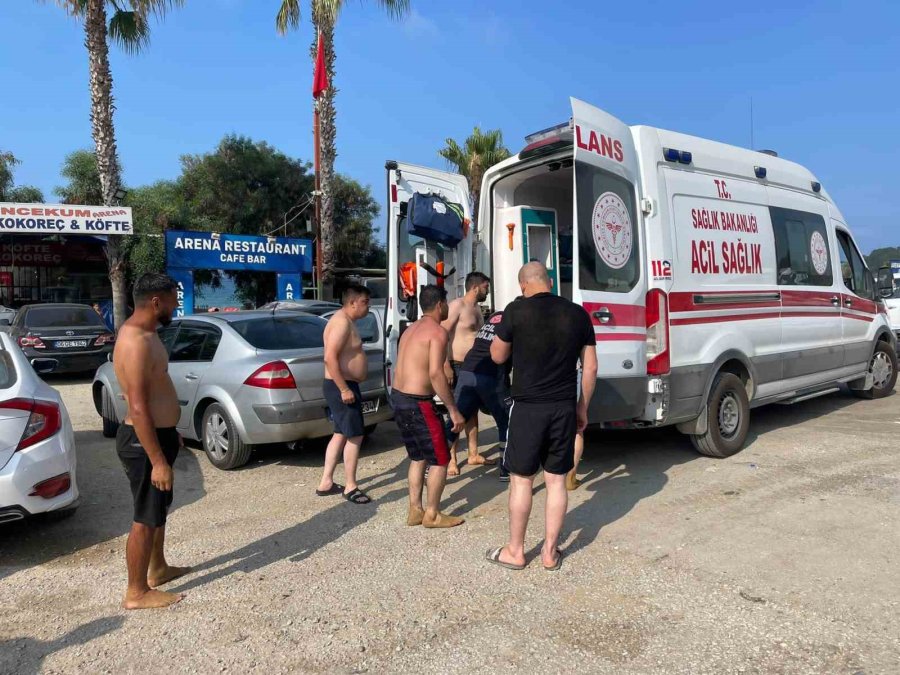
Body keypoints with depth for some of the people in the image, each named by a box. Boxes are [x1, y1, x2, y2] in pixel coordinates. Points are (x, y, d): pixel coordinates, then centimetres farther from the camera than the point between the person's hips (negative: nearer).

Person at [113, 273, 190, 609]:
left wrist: (170, 433, 24)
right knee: (146, 517, 3)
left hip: (157, 434, 10)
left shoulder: (143, 333, 9)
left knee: (159, 508, 23)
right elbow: (138, 408, -27)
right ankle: (137, 593, 17)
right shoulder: (136, 341, -24)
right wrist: (158, 461, -26)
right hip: (143, 441, -10)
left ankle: (158, 568, 40)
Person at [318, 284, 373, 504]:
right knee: (355, 436, -4)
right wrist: (344, 389, -26)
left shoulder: (346, 321, 14)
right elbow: (330, 358, -27)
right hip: (340, 387, -11)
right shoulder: (342, 322, -19)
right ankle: (351, 487, 6)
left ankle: (326, 483, 23)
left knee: (341, 434, 15)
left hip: (345, 385, 11)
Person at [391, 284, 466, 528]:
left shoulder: (411, 329, 15)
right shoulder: (438, 332, -12)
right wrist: (453, 410, -19)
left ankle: (415, 510, 25)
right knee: (440, 459, 5)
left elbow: (408, 367, 13)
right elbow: (435, 373, -23)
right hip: (417, 402, -9)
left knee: (418, 457, 20)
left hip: (397, 397, 9)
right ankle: (432, 514, 13)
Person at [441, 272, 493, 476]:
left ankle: (473, 454, 25)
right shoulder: (457, 305, -13)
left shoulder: (477, 308, 14)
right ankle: (451, 459, 4)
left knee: (472, 411, 15)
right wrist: (446, 366, -26)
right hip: (457, 367, -9)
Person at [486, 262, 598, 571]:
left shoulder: (516, 311, -8)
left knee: (521, 479, 8)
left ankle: (515, 551, 20)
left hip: (528, 407, -3)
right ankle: (550, 551, 22)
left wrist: (501, 329, 21)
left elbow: (498, 356, 4)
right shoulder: (577, 313, 3)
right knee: (556, 479, 12)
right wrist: (582, 407, 16)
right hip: (564, 408, 4)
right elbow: (590, 367, 6)